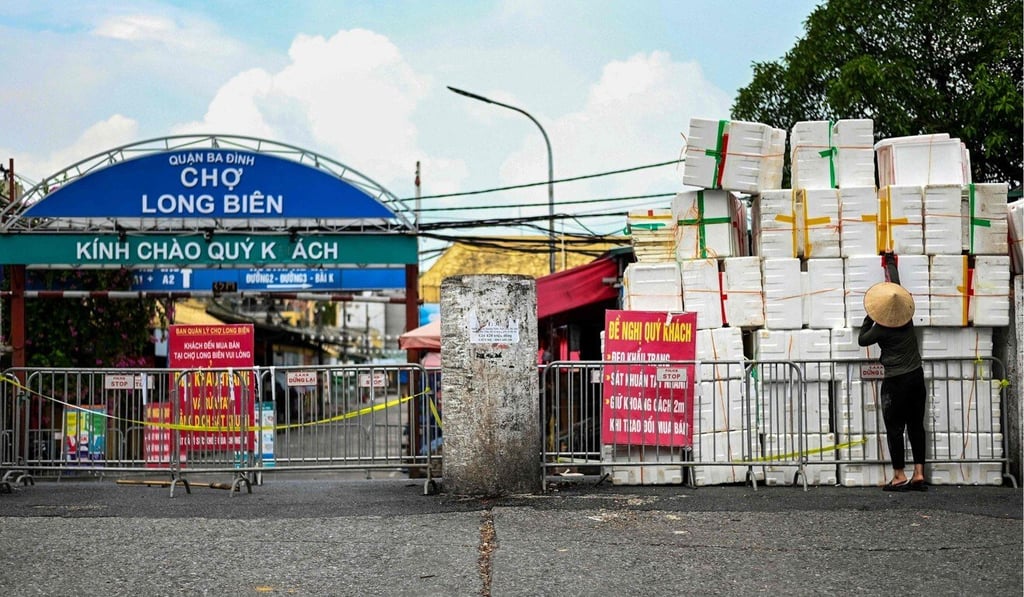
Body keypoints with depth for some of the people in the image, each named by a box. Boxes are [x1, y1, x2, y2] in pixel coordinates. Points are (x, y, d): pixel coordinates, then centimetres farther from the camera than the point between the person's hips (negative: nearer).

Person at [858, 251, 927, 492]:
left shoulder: (882, 328, -15)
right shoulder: (905, 313, -1)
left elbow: (862, 340, 3)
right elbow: (895, 284, 13)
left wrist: (868, 318, 8)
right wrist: (890, 262, 27)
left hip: (896, 381, -6)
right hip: (916, 376, 6)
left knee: (894, 428, -1)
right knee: (916, 426, 8)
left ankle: (899, 476, -2)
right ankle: (919, 474, 6)